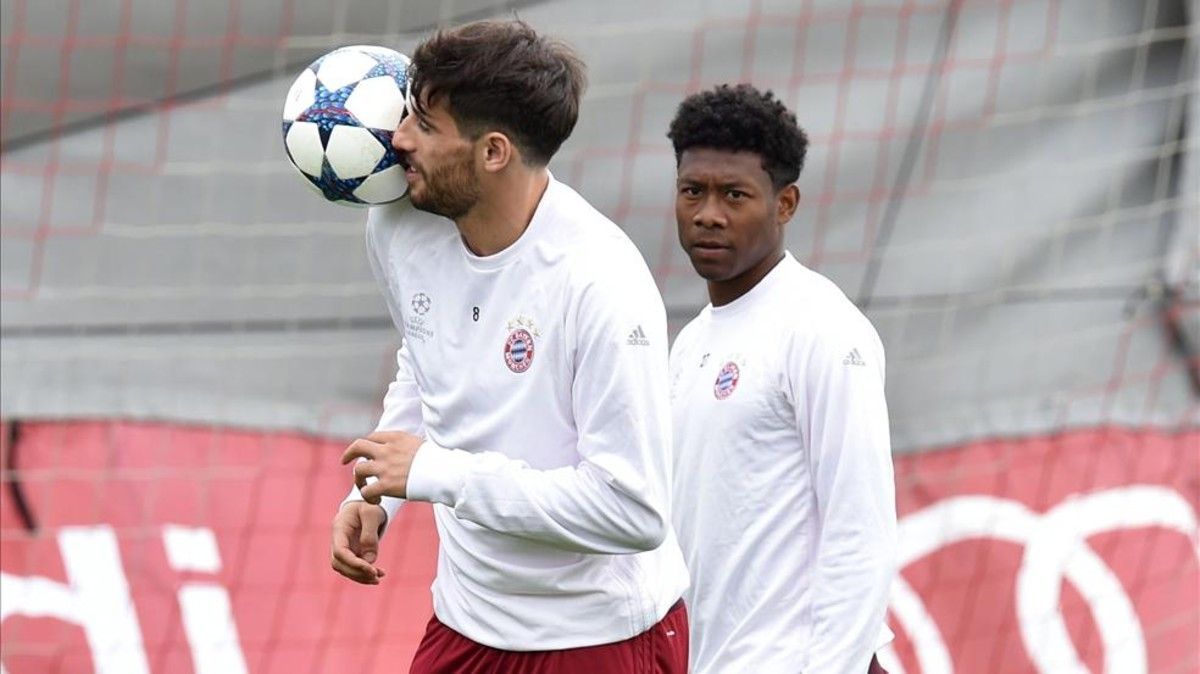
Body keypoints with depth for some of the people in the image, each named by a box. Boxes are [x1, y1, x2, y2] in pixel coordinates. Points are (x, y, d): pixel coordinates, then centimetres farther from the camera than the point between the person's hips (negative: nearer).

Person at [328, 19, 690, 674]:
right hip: (467, 621, 6)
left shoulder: (601, 284, -25)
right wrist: (373, 495, 4)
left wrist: (437, 472, -25)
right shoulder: (398, 226, -3)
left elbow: (635, 510, -27)